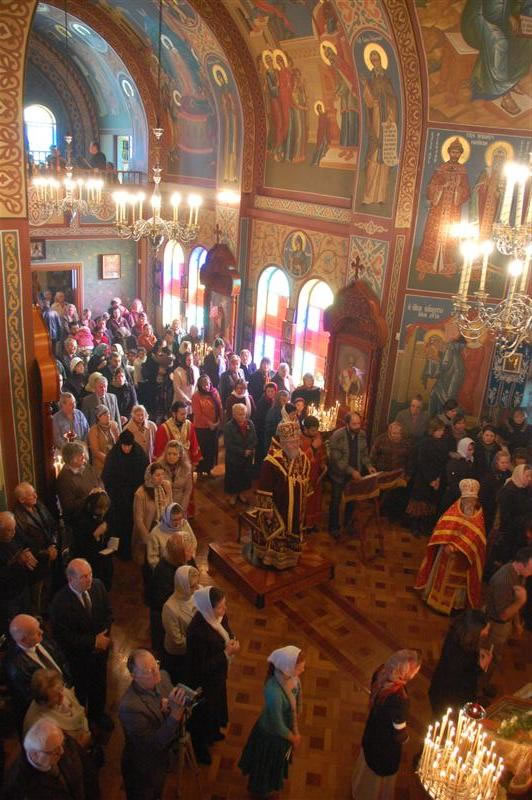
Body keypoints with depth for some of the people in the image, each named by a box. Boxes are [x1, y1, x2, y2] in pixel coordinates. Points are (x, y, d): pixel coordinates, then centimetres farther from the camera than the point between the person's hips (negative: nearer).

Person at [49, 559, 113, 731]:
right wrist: (93, 641, -23)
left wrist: (104, 636, -16)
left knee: (99, 684, 26)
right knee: (80, 690, 21)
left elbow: (108, 613, -3)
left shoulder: (97, 586, -17)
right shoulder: (60, 602, -31)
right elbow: (64, 636, -25)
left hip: (100, 648, 4)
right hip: (77, 656, -4)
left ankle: (97, 713, 54)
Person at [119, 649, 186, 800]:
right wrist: (175, 714, -43)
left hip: (162, 759, 6)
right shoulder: (129, 706, -37)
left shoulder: (163, 677, -16)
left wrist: (177, 706, -24)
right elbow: (154, 744, -32)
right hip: (142, 770, -6)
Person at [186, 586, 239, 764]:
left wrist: (231, 642, -19)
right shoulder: (197, 631, -41)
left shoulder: (218, 615, -18)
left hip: (217, 675, 7)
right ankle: (200, 748, 49)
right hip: (204, 682, -7)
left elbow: (227, 633, 3)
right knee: (203, 713, 21)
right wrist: (227, 653, -30)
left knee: (217, 705, 33)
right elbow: (201, 667, -31)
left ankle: (213, 732, 62)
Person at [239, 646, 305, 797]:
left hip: (284, 729, 6)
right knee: (266, 764, 25)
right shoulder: (274, 692, -44)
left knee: (278, 761, 34)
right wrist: (293, 738, -11)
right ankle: (259, 789, 56)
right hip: (271, 734, -6)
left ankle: (271, 783, 65)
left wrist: (295, 731, 1)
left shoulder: (292, 678, -22)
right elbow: (277, 726, -29)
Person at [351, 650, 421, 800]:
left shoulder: (381, 673, -23)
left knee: (368, 767, 36)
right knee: (380, 776, 25)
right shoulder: (399, 698, -44)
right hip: (386, 744, -7)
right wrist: (405, 736, -4)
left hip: (373, 731, 7)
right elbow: (400, 733, -26)